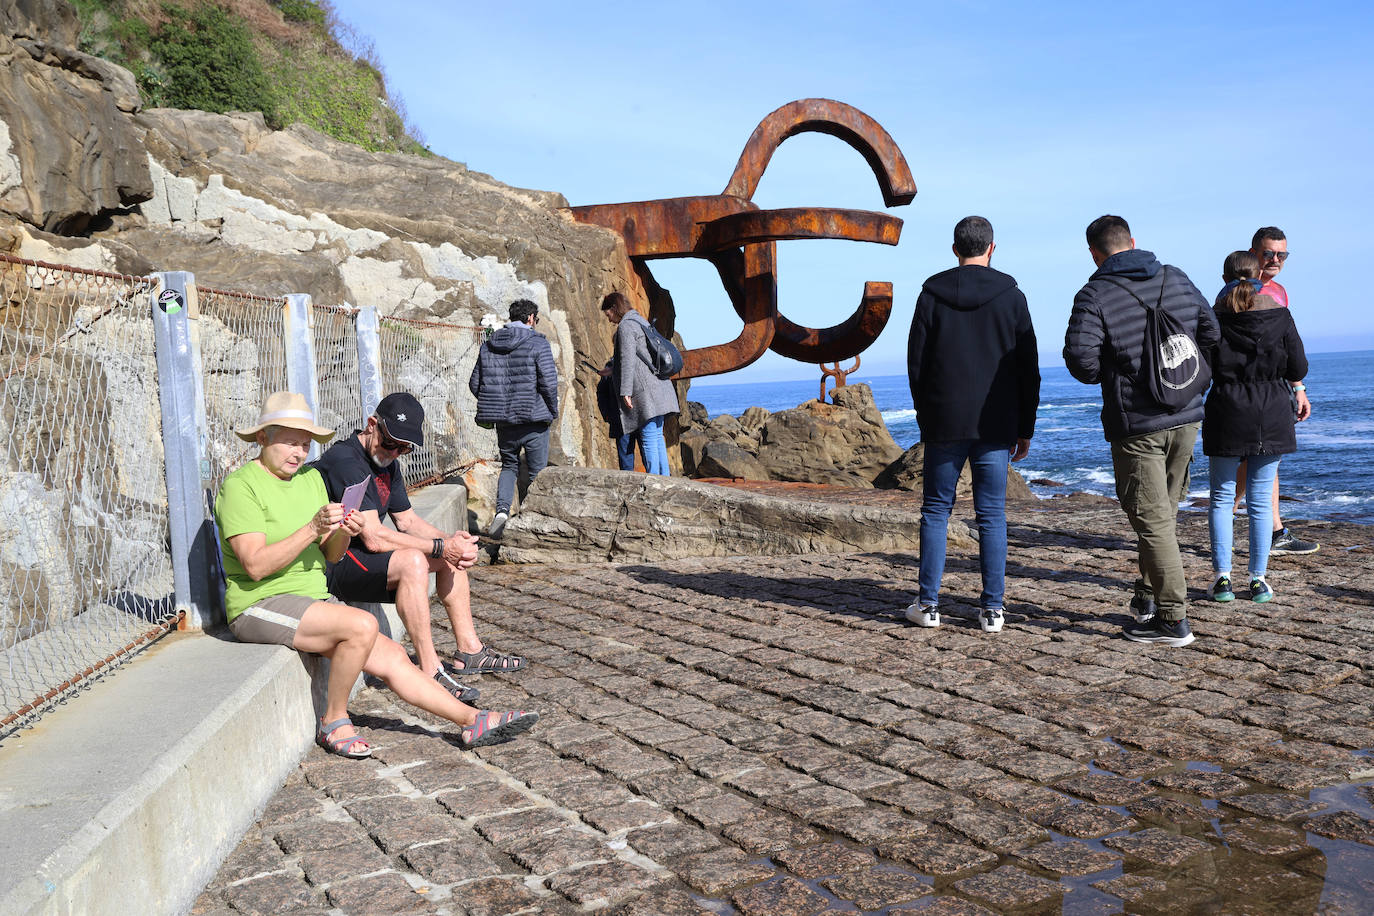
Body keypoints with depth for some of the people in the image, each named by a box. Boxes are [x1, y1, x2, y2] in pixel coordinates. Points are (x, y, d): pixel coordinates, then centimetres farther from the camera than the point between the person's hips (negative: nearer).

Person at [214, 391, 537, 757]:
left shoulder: (311, 477, 13)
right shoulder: (241, 485, -11)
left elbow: (329, 556, 11)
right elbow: (255, 566, -21)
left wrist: (342, 533, -11)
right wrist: (312, 529, -27)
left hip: (313, 602, 8)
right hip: (260, 606, -8)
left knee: (392, 658, -2)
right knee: (363, 625, -28)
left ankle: (473, 722, 0)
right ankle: (333, 723, -10)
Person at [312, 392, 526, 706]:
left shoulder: (387, 462, 9)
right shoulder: (345, 461, -23)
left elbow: (407, 520, 15)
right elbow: (374, 537, -28)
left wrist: (450, 539, -4)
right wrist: (441, 547, -24)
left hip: (359, 552, 11)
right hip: (333, 564, -10)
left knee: (451, 554, 12)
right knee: (412, 561, -35)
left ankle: (469, 651, 15)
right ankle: (430, 671, -29)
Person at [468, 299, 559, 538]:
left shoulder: (488, 344, 6)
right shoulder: (537, 343, -9)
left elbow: (475, 383, 9)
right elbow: (549, 383, -15)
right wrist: (553, 412, 1)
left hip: (504, 422, 4)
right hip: (533, 420, -4)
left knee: (509, 466, 20)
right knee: (537, 473, 9)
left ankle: (502, 509, -2)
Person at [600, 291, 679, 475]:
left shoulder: (625, 326, -8)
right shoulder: (641, 322, 21)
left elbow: (627, 360, -16)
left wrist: (626, 391, -18)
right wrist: (610, 369, 33)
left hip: (645, 391, -9)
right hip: (658, 388, 9)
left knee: (648, 437, -7)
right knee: (657, 435, 12)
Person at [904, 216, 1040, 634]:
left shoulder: (932, 295, 1)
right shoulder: (1010, 295, 2)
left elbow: (916, 363, 3)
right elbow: (1028, 367, 3)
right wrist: (1025, 427, 9)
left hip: (944, 424, 0)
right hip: (995, 426, 0)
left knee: (935, 510, 9)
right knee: (992, 515, 5)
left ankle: (928, 604, 8)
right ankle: (992, 610, 6)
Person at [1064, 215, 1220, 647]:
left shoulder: (1095, 295, -12)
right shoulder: (1177, 279, 7)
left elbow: (1080, 359, -19)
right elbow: (1210, 332, 15)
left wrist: (1108, 375, 2)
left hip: (1136, 425, -6)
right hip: (1187, 416, 6)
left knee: (1152, 519, 0)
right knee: (1166, 512, 18)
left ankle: (1173, 619, 2)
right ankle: (1148, 597, 29)